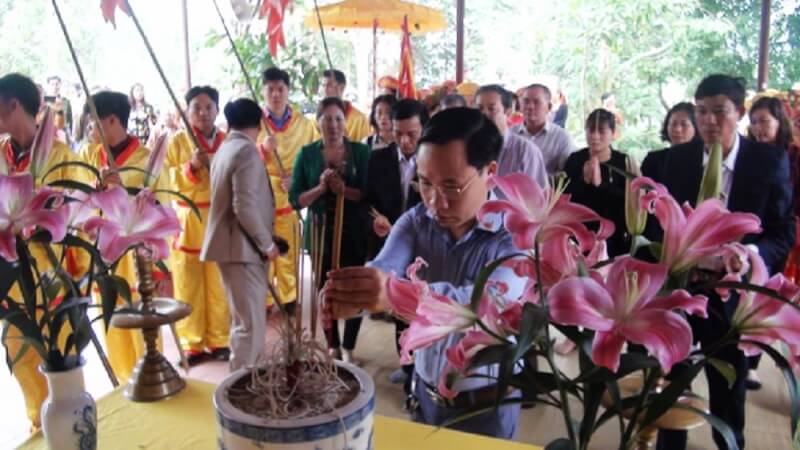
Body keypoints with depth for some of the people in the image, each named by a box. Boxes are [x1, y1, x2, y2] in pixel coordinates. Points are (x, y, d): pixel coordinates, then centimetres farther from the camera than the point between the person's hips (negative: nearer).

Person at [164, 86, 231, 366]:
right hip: (186, 223, -1)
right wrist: (191, 167, -17)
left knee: (219, 286, 3)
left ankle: (218, 341, 14)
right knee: (188, 287, 2)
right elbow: (168, 183, -4)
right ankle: (192, 344, 12)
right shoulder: (177, 141, 3)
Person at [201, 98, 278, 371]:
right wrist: (267, 244, -14)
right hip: (244, 247, -10)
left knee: (242, 319, 19)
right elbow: (245, 207, -23)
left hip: (231, 245, 10)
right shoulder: (246, 150, -14)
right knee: (250, 322, -4)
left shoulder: (224, 149, 15)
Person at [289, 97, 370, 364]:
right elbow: (296, 200, -4)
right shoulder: (307, 154, 0)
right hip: (321, 231, 1)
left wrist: (344, 190, -22)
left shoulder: (361, 151, -1)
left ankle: (348, 347, 20)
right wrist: (321, 188, -19)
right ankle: (333, 346, 26)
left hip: (353, 232, 0)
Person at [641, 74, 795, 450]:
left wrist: (751, 254, -25)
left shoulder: (770, 162, -6)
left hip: (734, 293, -1)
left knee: (729, 390, 17)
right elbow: (655, 222, -1)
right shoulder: (673, 159, -4)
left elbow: (784, 233, -6)